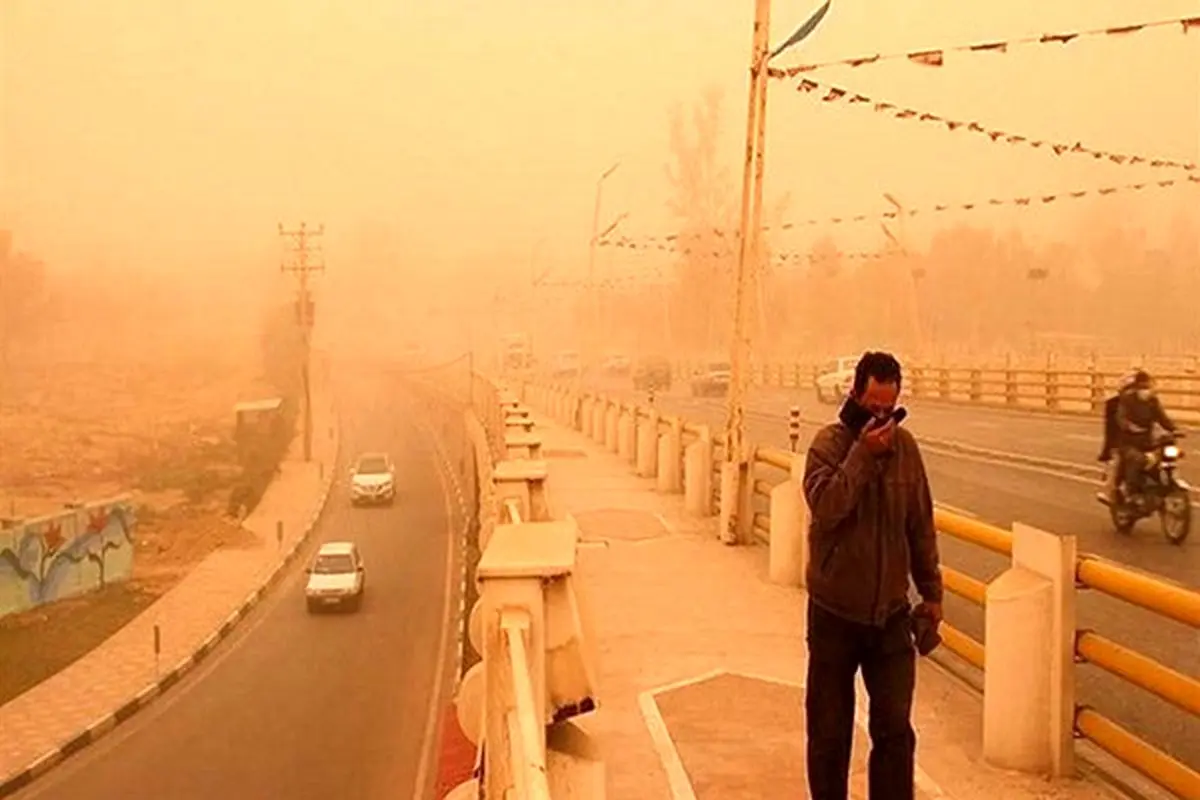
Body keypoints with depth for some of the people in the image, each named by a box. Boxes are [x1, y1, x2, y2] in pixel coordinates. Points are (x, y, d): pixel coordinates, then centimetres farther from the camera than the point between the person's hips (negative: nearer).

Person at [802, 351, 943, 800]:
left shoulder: (905, 446, 1)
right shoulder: (830, 443, -10)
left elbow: (921, 525, 9)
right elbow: (825, 507, -26)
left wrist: (930, 591, 11)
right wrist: (862, 454, -27)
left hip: (891, 614, 3)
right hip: (835, 614, -2)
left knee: (895, 730, 4)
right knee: (829, 732, 10)